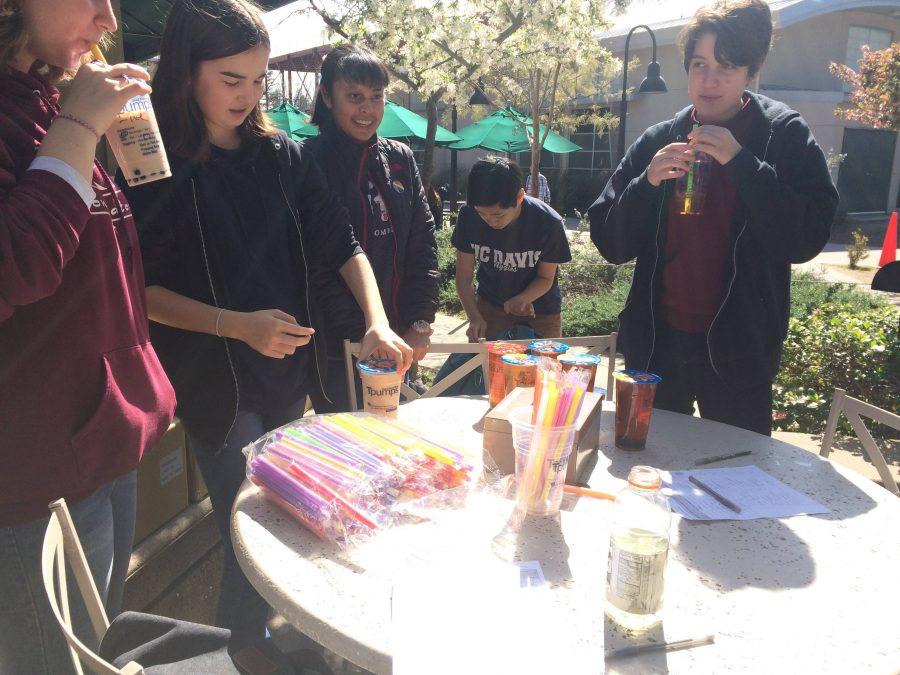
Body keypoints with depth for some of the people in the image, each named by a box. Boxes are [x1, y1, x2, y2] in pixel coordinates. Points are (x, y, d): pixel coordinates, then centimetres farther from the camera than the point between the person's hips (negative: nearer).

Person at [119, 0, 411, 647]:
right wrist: (237, 325, -20)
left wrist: (378, 322, -14)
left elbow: (341, 245, 2)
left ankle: (270, 633, 40)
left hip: (291, 370, 5)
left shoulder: (283, 155, 5)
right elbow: (140, 289, -8)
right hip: (216, 382, -5)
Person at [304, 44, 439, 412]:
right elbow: (315, 267, -14)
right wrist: (366, 338, -16)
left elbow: (423, 243, 7)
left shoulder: (400, 158, 8)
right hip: (338, 350, -5)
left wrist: (420, 324, -1)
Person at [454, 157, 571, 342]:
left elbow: (546, 278, -12)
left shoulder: (549, 222, -27)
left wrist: (520, 300, -31)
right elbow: (464, 278, -15)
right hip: (490, 304, 1)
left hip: (540, 310, -1)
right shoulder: (469, 215, -22)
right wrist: (474, 318, -30)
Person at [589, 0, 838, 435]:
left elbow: (806, 239, -14)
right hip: (657, 341, 3)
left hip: (739, 350, -2)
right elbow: (610, 243, 0)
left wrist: (741, 162, -20)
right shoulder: (658, 142, 3)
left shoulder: (784, 137, -3)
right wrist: (647, 183, -16)